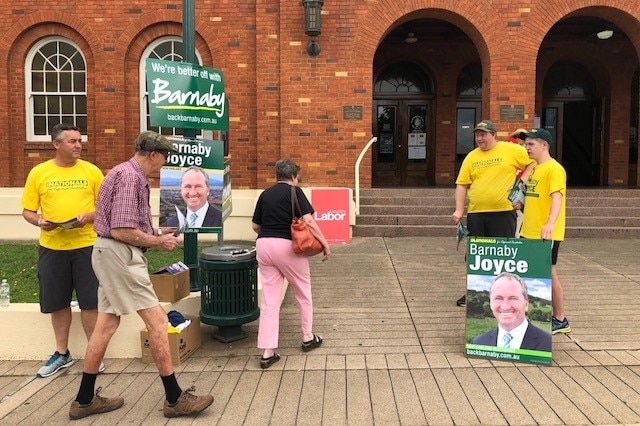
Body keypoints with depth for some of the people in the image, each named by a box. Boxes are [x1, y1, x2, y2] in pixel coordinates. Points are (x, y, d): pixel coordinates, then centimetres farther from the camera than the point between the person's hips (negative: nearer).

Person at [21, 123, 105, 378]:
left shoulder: (92, 171, 1)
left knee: (90, 302, 2)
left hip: (86, 245, -1)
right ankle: (62, 353, 28)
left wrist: (89, 217, -16)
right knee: (58, 302, 12)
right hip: (52, 247, 2)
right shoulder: (38, 173, 2)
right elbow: (27, 211, 6)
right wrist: (40, 221, -15)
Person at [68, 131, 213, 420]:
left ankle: (85, 400, 23)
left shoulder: (130, 174, 17)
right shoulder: (130, 176, -15)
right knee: (157, 320, -7)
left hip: (111, 254, 11)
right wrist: (158, 242, -10)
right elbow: (122, 231, -22)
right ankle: (174, 399, 1)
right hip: (120, 254, -11)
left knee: (107, 324, 13)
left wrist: (155, 235, 13)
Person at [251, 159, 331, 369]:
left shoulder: (265, 194, 12)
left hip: (263, 245, 5)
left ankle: (268, 352, 6)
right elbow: (308, 220, -14)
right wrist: (325, 243, -8)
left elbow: (255, 226, 16)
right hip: (287, 246, -5)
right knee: (303, 293, 17)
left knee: (269, 300, 7)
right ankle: (308, 338, 30)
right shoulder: (294, 192, -3)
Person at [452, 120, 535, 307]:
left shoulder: (511, 150, 0)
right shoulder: (471, 157, 9)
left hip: (503, 212, -3)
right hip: (476, 214, 4)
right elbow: (462, 184, 7)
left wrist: (522, 181, -8)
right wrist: (459, 210, -1)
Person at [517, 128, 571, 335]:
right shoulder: (535, 168, 15)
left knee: (549, 273, 0)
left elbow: (557, 197, -25)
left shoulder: (554, 169, -13)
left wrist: (550, 223, -38)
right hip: (529, 232, 9)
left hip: (546, 233, -8)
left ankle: (560, 320, 13)